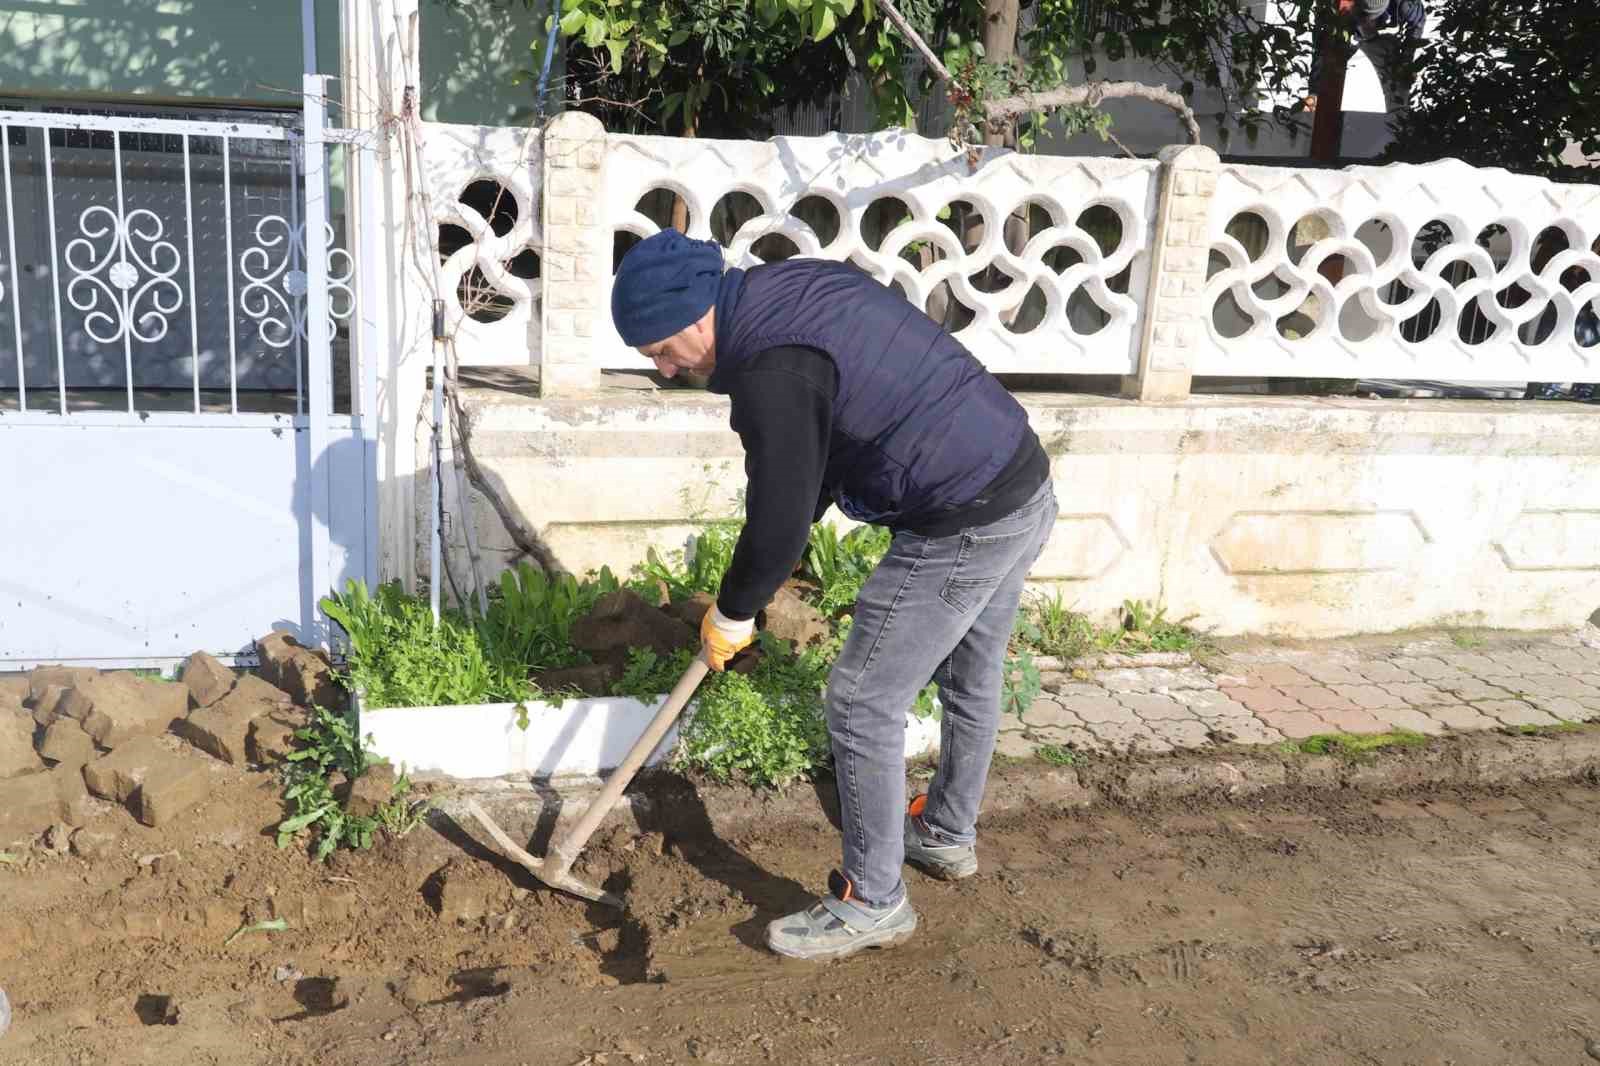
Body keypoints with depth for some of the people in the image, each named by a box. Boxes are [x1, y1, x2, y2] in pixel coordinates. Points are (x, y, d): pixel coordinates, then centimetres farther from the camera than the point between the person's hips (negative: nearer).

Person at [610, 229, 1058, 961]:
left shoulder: (770, 370, -21)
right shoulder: (797, 286, 10)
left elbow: (776, 524, -17)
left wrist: (732, 614, 0)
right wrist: (797, 528, 19)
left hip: (962, 530, -10)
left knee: (863, 705, 1)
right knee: (971, 680, 25)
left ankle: (872, 904, 15)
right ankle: (947, 835, 47)